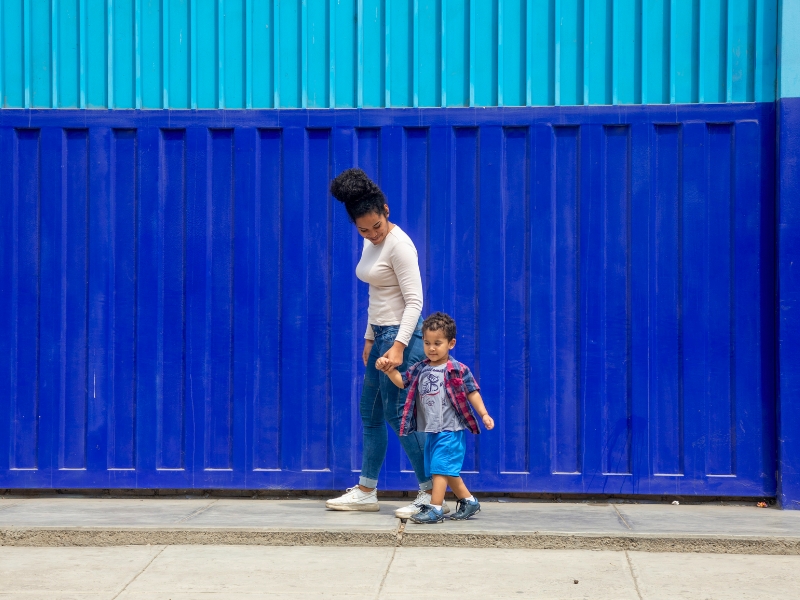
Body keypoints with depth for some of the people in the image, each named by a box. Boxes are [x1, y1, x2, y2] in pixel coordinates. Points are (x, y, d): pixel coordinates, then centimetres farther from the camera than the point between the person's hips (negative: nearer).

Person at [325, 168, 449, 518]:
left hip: (402, 335, -10)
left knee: (399, 414, -8)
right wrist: (370, 338, 21)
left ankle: (431, 495, -2)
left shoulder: (399, 245, -17)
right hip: (381, 334, 10)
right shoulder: (371, 243, 11)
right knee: (370, 412, 15)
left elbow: (414, 301, -21)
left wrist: (398, 346, -28)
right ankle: (366, 492, 26)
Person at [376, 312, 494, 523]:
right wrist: (388, 369, -4)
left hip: (451, 430, -7)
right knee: (448, 470, 15)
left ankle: (435, 509, -10)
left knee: (440, 468, -11)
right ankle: (468, 501, 29)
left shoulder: (458, 370, -8)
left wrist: (484, 414, -12)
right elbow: (402, 381, 13)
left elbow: (472, 392, -5)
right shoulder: (420, 369, 8)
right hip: (432, 430, 7)